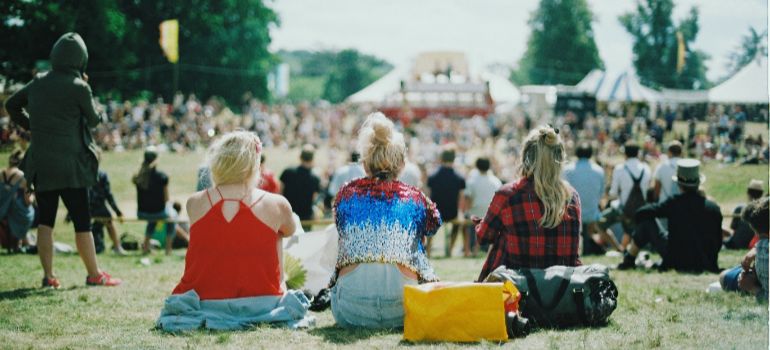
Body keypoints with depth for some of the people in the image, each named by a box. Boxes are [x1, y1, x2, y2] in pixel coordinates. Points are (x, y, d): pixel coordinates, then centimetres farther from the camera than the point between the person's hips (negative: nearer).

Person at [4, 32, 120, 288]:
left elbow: (11, 105, 18)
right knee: (81, 221, 3)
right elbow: (94, 120, 3)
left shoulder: (39, 83, 5)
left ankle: (48, 275, 10)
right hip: (70, 164, -5)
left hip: (40, 163, 5)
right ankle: (94, 275, 9)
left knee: (45, 220, 10)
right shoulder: (79, 87, -11)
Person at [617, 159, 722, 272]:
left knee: (646, 222, 5)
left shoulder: (674, 204, -12)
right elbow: (718, 242, 3)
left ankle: (628, 260, 21)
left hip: (677, 262, -3)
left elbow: (641, 213, -11)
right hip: (706, 264, 4)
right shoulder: (713, 208, -5)